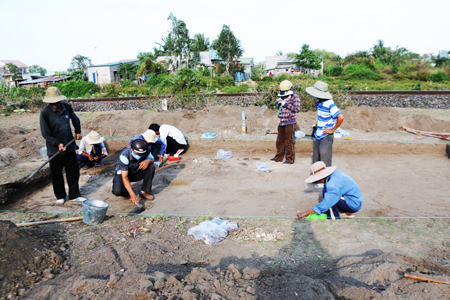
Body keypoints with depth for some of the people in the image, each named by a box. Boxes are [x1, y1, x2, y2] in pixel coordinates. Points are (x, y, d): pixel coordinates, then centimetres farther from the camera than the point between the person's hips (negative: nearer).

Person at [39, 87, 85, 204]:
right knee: (56, 174, 10)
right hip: (55, 149, -3)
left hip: (70, 146, 4)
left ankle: (74, 195, 25)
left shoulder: (67, 107, -2)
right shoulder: (45, 113, -14)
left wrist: (78, 132, 8)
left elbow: (75, 119, 19)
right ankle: (60, 196, 28)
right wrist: (58, 143, -21)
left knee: (73, 172, 10)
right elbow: (46, 134, -12)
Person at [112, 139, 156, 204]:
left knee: (151, 167, -24)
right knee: (117, 191, -33)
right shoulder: (124, 156, -34)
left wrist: (148, 161, -30)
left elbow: (152, 159, -2)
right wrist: (132, 194, -45)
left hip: (136, 173, 4)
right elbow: (124, 177, -35)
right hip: (122, 174, -4)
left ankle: (144, 192, -12)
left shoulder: (146, 152, -22)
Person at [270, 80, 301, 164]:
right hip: (282, 122, 7)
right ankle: (278, 158, 25)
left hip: (290, 123, -7)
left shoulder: (294, 97, -7)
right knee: (280, 141, 13)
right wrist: (279, 103, 0)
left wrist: (286, 104, -18)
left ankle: (290, 159, 9)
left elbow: (297, 109, -16)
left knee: (289, 142, -2)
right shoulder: (283, 97, 14)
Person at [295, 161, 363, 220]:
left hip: (354, 205, -9)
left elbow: (324, 205, -28)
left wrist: (305, 213, -22)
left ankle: (334, 218, -9)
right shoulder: (335, 173, -3)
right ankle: (348, 213, 13)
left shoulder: (333, 185, -27)